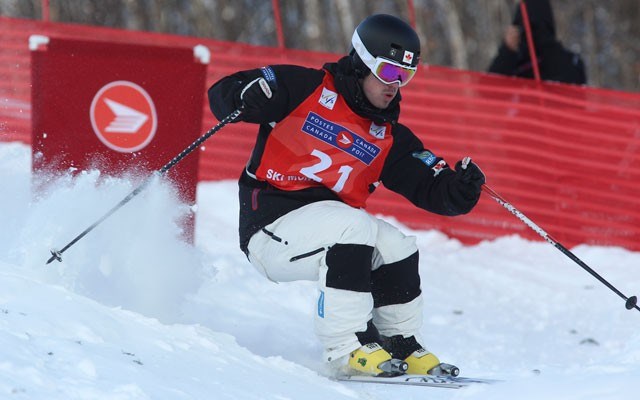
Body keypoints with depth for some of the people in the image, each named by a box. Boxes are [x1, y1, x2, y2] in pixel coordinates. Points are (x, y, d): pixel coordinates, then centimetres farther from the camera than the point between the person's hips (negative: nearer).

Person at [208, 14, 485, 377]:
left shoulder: (389, 139, 11)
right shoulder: (304, 89, -4)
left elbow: (432, 190, 5)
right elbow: (223, 92, -4)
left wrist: (460, 189, -18)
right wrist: (243, 99, -28)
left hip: (328, 231, 6)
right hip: (271, 226, -6)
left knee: (396, 246, -14)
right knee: (354, 225, -29)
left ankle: (400, 343, 7)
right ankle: (347, 346, -25)